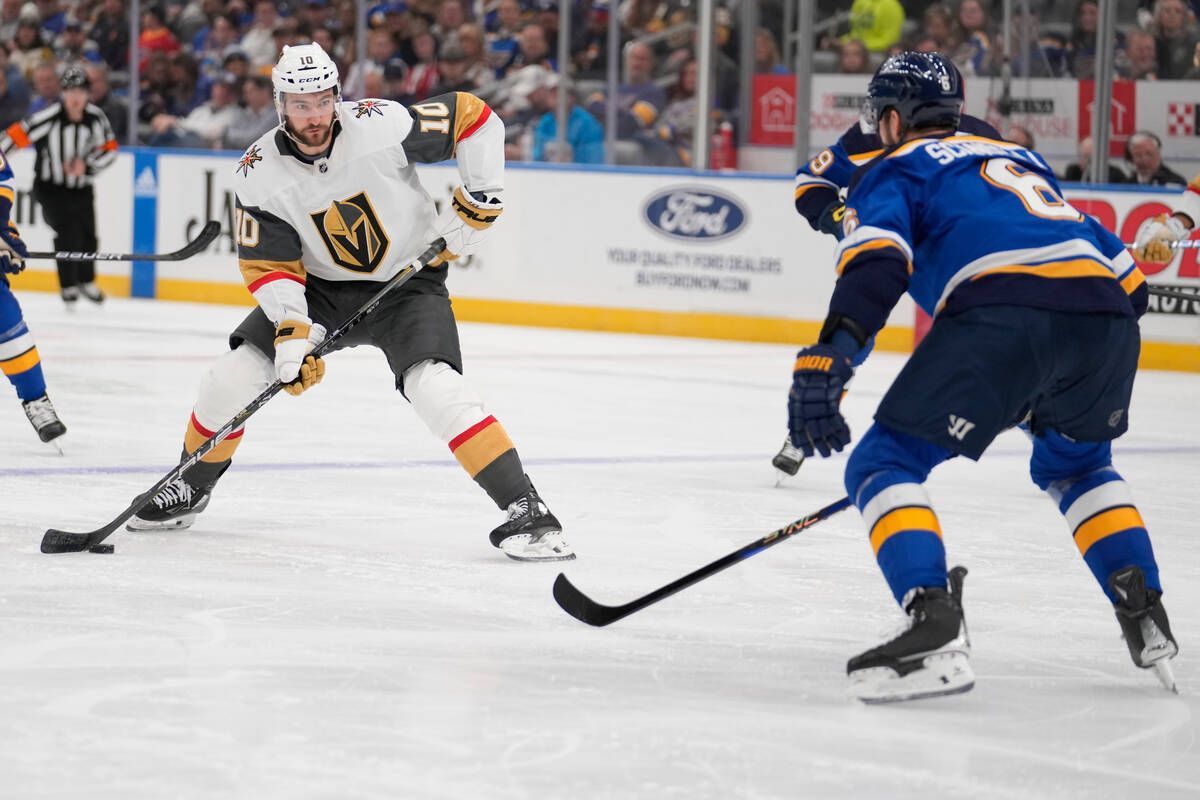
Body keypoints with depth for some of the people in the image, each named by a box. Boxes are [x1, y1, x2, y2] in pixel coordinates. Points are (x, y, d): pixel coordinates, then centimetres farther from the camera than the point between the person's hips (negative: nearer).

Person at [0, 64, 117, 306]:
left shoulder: (96, 118, -10)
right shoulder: (49, 118, -23)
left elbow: (110, 150, -1)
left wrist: (87, 165, -16)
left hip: (81, 187, 4)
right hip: (50, 186, -4)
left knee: (87, 235, 10)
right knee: (67, 230, -18)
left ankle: (85, 281, 36)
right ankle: (68, 286, -3)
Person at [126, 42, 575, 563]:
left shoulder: (381, 126, -24)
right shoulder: (259, 175, -15)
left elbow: (473, 117, -14)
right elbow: (269, 266, -13)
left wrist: (479, 198, -16)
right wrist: (292, 333, -26)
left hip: (407, 281, -3)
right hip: (320, 288, 3)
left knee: (435, 386, -27)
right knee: (235, 374, -7)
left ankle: (525, 510, -24)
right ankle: (191, 487, 19)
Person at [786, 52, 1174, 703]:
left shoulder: (892, 170, 19)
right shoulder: (1019, 157, 38)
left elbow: (876, 257, -3)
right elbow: (1111, 255, 35)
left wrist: (827, 359, -14)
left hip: (1002, 315, -6)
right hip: (1107, 318, 6)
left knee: (885, 464, 1)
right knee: (1074, 464, 34)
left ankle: (935, 627, -21)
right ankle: (1147, 619, 23)